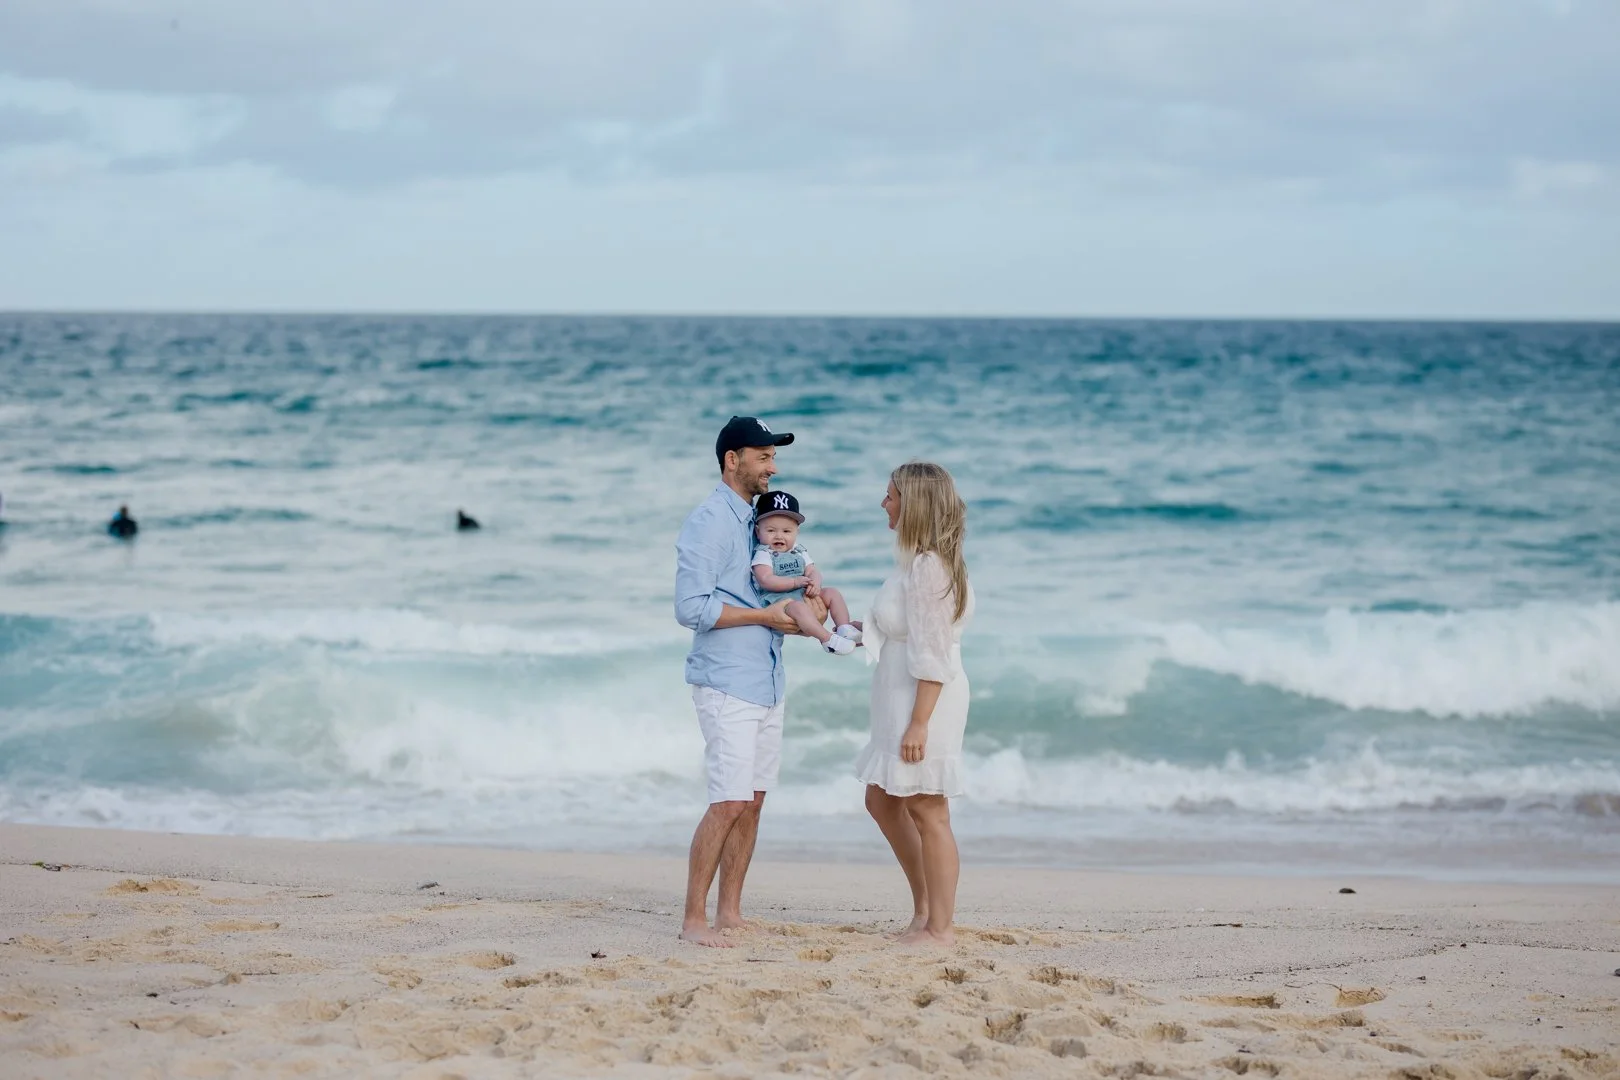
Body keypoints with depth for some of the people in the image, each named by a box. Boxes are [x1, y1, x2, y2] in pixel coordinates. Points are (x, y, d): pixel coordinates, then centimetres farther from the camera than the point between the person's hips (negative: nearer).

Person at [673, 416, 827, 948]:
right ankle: (694, 920, -7)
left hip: (766, 680, 9)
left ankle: (729, 913, 16)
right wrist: (766, 616, -16)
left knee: (752, 802, 9)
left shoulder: (757, 520, 16)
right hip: (727, 683, -9)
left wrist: (799, 604, 5)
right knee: (729, 803, -12)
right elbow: (691, 607, -19)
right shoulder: (708, 521, -11)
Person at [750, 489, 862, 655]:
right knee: (798, 607, -37)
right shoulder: (763, 554, -5)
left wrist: (815, 583, -15)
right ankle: (828, 639, -40)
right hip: (779, 598, -8)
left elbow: (812, 572, 10)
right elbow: (765, 580, -18)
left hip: (806, 594, 8)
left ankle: (844, 628, -8)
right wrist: (795, 582, -21)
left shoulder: (799, 552, 16)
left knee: (832, 593, -1)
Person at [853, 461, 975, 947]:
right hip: (901, 701, 11)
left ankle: (939, 927, 6)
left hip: (927, 701, -11)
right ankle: (925, 903, 26)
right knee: (883, 801, 17)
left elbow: (933, 655, -22)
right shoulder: (916, 562, 12)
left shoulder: (928, 566, -19)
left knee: (927, 812, -3)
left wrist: (919, 723, -23)